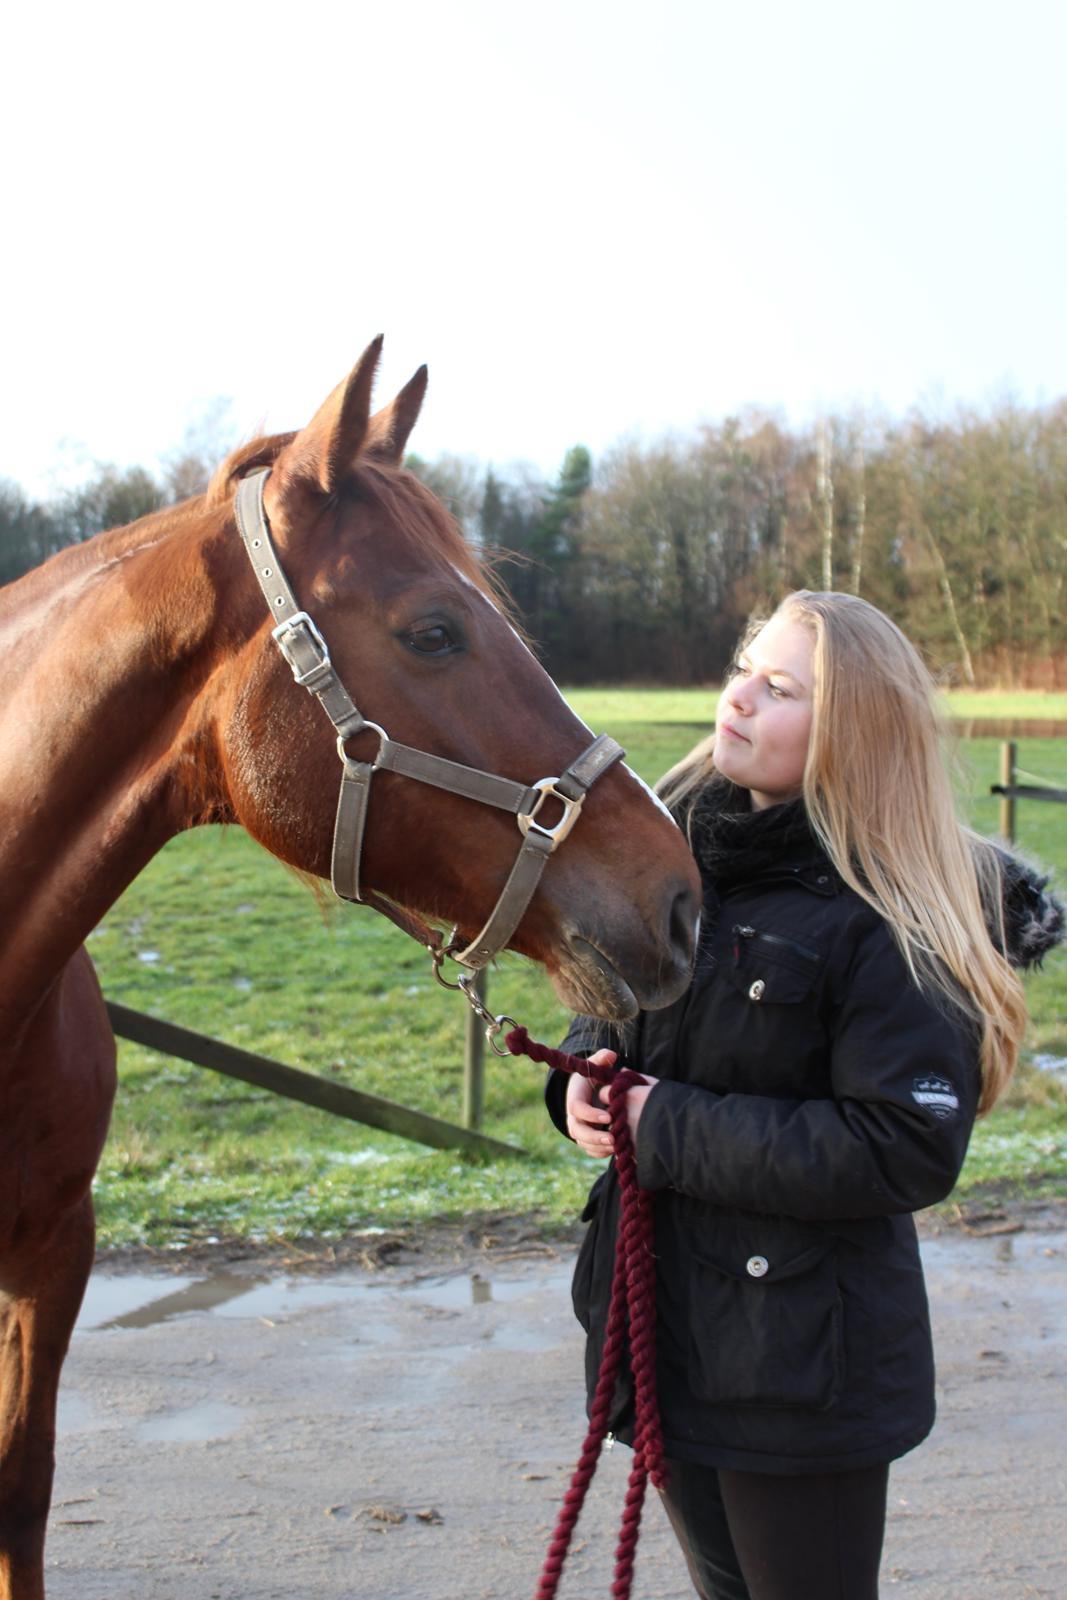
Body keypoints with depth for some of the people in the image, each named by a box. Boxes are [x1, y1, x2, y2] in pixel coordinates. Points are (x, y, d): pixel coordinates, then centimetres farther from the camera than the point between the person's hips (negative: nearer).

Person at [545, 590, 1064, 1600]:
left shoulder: (885, 920, -21)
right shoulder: (682, 845, 2)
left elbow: (910, 1149, -26)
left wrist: (674, 1131, -23)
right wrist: (585, 1075, -7)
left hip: (801, 1357, -7)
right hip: (667, 1324, 7)